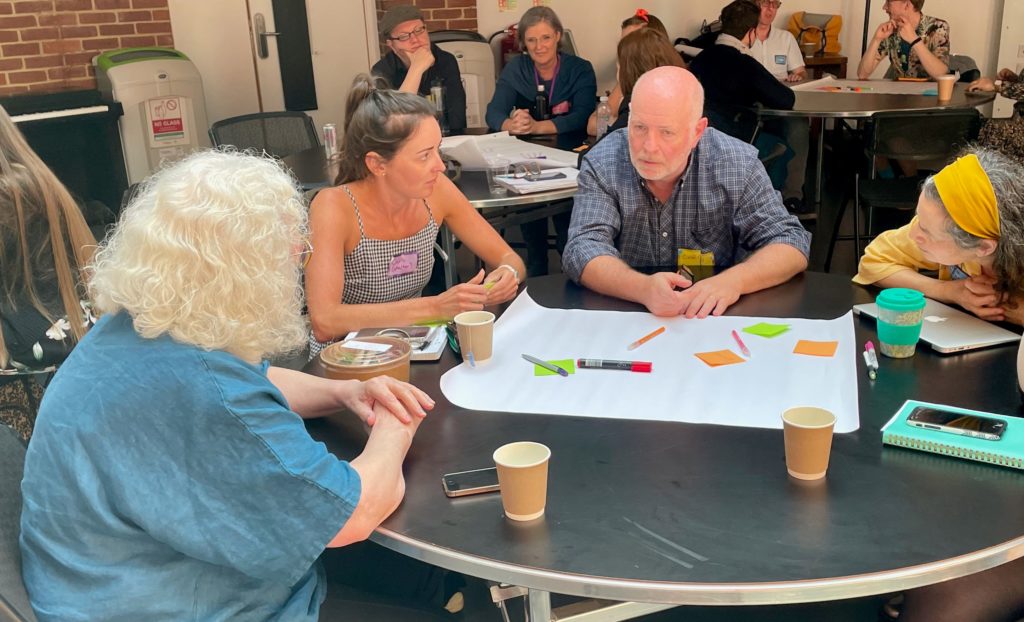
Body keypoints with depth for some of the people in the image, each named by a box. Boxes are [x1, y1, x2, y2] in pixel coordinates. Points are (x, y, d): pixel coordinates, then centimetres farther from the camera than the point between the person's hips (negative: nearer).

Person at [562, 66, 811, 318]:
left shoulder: (738, 164, -9)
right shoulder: (601, 165, -10)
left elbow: (791, 244, -9)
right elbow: (584, 250, -19)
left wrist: (733, 281, -31)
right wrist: (643, 288, -40)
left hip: (715, 318, 1)